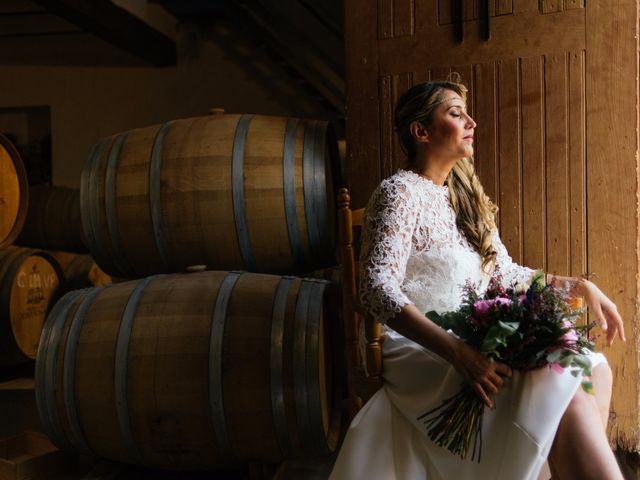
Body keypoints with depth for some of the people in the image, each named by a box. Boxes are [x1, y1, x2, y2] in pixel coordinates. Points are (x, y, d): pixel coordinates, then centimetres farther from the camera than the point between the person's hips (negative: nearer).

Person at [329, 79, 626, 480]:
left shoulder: (465, 196, 16)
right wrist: (457, 352, -33)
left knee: (593, 367, -11)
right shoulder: (401, 192, -9)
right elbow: (379, 289, -22)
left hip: (473, 343, 8)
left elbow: (506, 273, 21)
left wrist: (579, 286, 10)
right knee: (561, 390, -26)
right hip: (421, 353, -8)